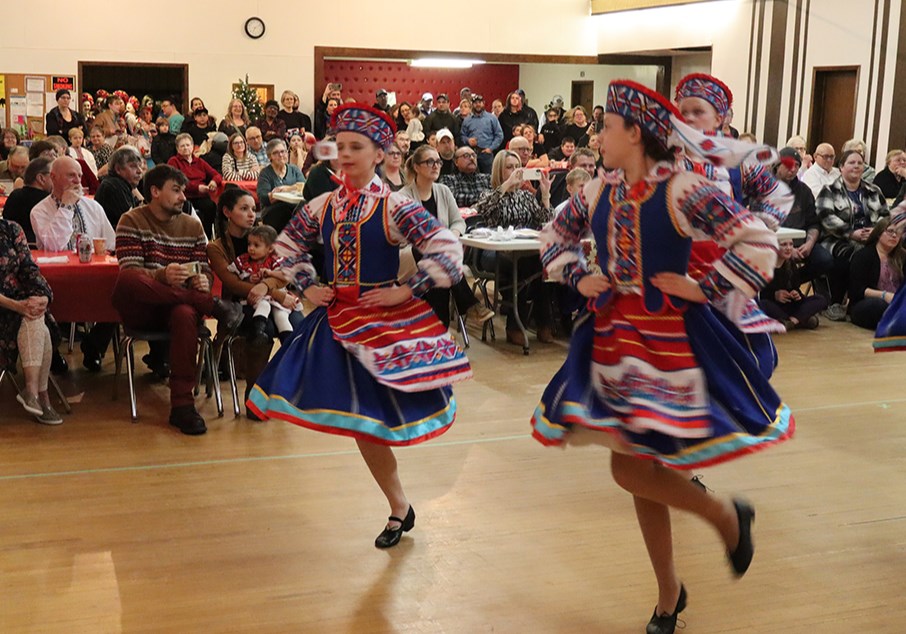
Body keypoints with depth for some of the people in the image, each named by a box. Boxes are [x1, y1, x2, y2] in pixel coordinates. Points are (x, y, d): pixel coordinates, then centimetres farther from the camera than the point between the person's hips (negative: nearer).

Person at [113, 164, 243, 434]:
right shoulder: (131, 221, 4)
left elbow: (204, 272, 10)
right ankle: (213, 306, -30)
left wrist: (202, 281, -16)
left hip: (178, 305, 2)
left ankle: (182, 405, -33)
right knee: (126, 281, -37)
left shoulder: (192, 225, 16)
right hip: (142, 310, -2)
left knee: (185, 315, -37)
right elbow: (130, 273, -9)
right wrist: (162, 276, -30)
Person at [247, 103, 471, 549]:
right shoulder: (323, 206, 4)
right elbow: (287, 245, 22)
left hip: (384, 319, -5)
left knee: (372, 418, -4)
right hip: (339, 319, 5)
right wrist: (307, 286, 9)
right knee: (360, 423, 9)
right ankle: (399, 508, 26)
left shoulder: (395, 208, -12)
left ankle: (400, 507, 19)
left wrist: (405, 291, -17)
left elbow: (448, 252, -18)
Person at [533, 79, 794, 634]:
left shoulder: (682, 190, -14)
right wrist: (578, 278, 8)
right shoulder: (598, 192, 4)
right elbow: (555, 237, 23)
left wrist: (704, 288, -15)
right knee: (637, 468, 11)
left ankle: (728, 515, 17)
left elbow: (760, 242, -18)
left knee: (634, 470, -12)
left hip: (668, 338, -6)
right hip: (613, 334, 6)